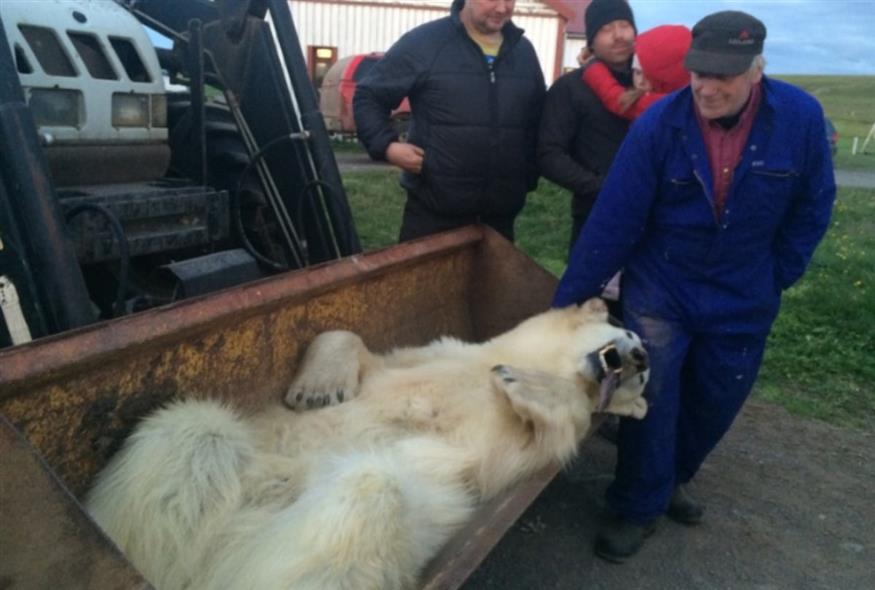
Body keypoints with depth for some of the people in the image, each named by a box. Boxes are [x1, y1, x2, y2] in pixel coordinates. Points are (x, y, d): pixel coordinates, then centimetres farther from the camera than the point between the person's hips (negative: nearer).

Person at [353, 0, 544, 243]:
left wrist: (529, 177, 10)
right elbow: (368, 96, 0)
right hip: (433, 209, -4)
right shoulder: (424, 42, -6)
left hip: (500, 212, 5)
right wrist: (386, 146, -14)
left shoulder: (524, 51, 11)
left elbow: (537, 121, 20)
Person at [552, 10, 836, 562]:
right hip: (661, 287, -2)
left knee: (716, 400, 14)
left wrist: (777, 278, 2)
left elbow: (814, 206, 1)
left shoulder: (801, 118, -14)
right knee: (651, 395, -4)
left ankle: (672, 477, 39)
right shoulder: (657, 124, -18)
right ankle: (639, 503, 17)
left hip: (743, 297, 3)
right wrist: (568, 302, -18)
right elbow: (613, 221, -18)